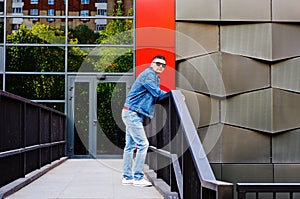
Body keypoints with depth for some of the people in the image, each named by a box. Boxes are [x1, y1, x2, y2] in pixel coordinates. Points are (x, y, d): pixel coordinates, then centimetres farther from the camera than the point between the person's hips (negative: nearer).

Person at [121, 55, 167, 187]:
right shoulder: (148, 75, -12)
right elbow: (157, 93, -19)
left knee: (130, 145, 11)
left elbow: (157, 96, 16)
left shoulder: (155, 77, 20)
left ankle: (127, 177, 16)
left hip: (132, 114, 11)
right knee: (143, 144, -11)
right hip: (132, 113, -11)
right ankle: (138, 178, -7)